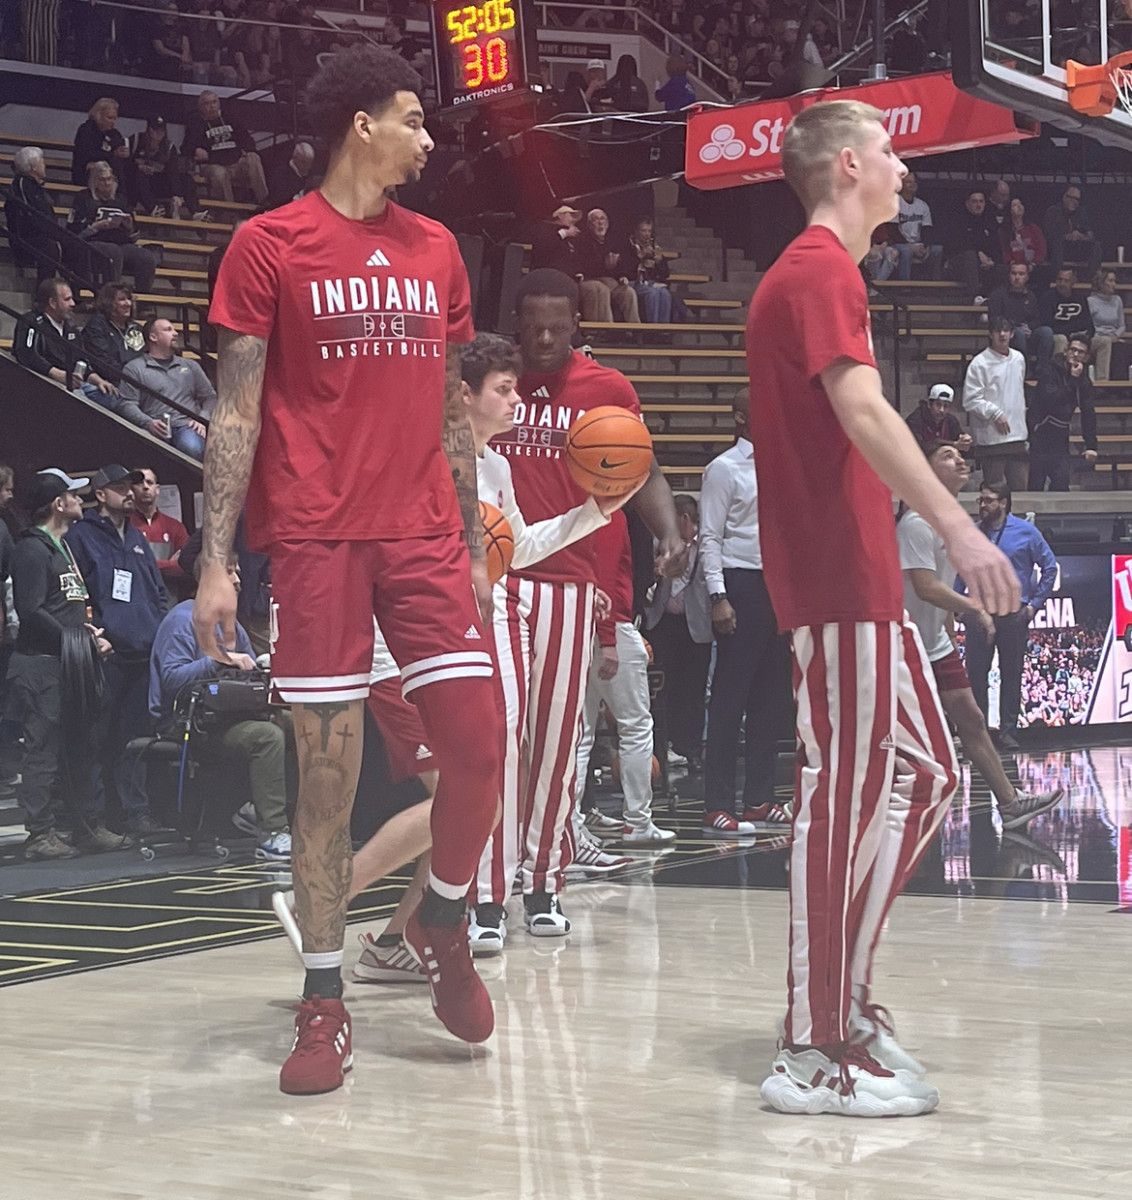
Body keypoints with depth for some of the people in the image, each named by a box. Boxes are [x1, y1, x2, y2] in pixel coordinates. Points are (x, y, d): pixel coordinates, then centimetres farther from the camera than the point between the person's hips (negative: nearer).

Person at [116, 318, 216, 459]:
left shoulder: (190, 365, 27)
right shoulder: (134, 368, 15)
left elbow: (210, 397, 23)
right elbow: (126, 404, 4)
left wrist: (202, 420, 0)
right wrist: (148, 423, -15)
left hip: (186, 425, 2)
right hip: (155, 427, -2)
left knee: (192, 448, -36)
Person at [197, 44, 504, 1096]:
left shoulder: (435, 250, 14)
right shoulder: (269, 246, 0)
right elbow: (236, 413, -2)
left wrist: (475, 547, 15)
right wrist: (215, 562, -8)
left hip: (425, 536, 4)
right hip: (315, 537, -4)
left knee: (479, 744, -4)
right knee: (328, 771, -2)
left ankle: (441, 924, 23)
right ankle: (324, 1003, 10)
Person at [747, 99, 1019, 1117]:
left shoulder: (819, 272, 22)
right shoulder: (821, 273, -11)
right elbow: (864, 411, -24)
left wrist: (922, 548, 22)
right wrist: (958, 528, -31)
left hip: (860, 573, 11)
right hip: (838, 577, -11)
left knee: (924, 775, 14)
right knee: (846, 794, -9)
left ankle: (844, 995, 20)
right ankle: (814, 1053, -4)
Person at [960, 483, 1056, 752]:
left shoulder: (1026, 532, 1)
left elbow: (1049, 566, 6)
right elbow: (961, 571, 9)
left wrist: (1036, 602, 1)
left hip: (1014, 615, -1)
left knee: (1011, 674, 4)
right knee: (976, 674, 0)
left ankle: (1007, 731, 11)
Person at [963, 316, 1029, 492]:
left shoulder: (1019, 359, 12)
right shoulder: (980, 363, -7)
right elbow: (970, 400, -10)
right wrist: (995, 412, -18)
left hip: (1017, 436, 6)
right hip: (991, 437, -6)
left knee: (1020, 486, 7)